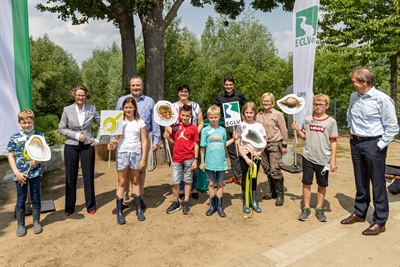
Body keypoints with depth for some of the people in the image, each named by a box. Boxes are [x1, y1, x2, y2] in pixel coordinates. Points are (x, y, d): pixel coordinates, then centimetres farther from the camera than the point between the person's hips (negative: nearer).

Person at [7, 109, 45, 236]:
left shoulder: (39, 136, 0)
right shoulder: (15, 138, 0)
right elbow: (11, 156, 1)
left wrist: (38, 160, -18)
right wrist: (17, 173, -8)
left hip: (35, 172, 0)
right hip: (20, 174, 0)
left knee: (36, 197, 9)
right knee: (21, 199, 8)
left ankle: (36, 222, 23)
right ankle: (20, 225, 21)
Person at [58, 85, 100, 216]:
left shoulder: (92, 109, -1)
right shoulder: (67, 110, -3)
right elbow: (61, 129, -2)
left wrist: (98, 139, -4)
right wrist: (76, 135, -13)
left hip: (87, 146, 0)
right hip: (71, 146, 0)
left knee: (88, 176, 6)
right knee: (70, 177, 7)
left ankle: (91, 205, 21)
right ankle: (69, 207, 21)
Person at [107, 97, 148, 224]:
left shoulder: (140, 122, 0)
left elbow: (144, 141, 0)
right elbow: (117, 139, 2)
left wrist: (143, 159, -4)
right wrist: (113, 145, -21)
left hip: (136, 153, 0)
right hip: (122, 153, 0)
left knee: (135, 181, 11)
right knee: (122, 182, 6)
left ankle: (139, 209, 20)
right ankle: (119, 211, 12)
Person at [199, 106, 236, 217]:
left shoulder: (222, 130, 4)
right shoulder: (205, 130, -3)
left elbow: (224, 144, 13)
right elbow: (202, 147, 0)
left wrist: (233, 139, 3)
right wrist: (202, 162, -1)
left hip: (221, 162, 2)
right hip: (209, 162, -1)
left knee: (220, 184, 9)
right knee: (211, 184, 9)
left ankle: (219, 206, 20)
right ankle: (212, 205, 22)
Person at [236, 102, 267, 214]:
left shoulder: (259, 126, -1)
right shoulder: (240, 126, -7)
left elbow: (264, 143, 4)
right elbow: (238, 144, -9)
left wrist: (258, 151, -13)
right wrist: (246, 158, -15)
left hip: (256, 156, 2)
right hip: (244, 156, -2)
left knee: (254, 179, 12)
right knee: (245, 179, 7)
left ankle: (254, 202, 25)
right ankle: (245, 203, 20)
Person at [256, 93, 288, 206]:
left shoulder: (278, 114, -4)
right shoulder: (258, 116, 9)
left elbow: (283, 130, -3)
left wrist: (284, 145, -4)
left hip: (275, 145, -5)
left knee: (275, 170, -8)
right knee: (267, 170, 11)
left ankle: (280, 194, 6)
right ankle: (272, 192, 26)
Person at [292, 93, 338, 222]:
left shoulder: (331, 121, -4)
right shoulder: (307, 119, 3)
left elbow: (333, 142, -3)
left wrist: (333, 160, -7)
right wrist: (297, 130, -9)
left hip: (323, 159, -2)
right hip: (308, 157, 2)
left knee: (322, 185, 10)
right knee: (306, 183, 7)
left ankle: (319, 209, 26)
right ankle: (306, 209, 21)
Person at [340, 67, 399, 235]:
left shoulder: (382, 99, -16)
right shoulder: (354, 97, 4)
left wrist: (380, 145, -13)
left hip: (373, 144, -6)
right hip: (356, 143, 6)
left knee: (377, 183, 3)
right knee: (360, 182, 17)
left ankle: (380, 222, 16)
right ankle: (359, 213, 32)